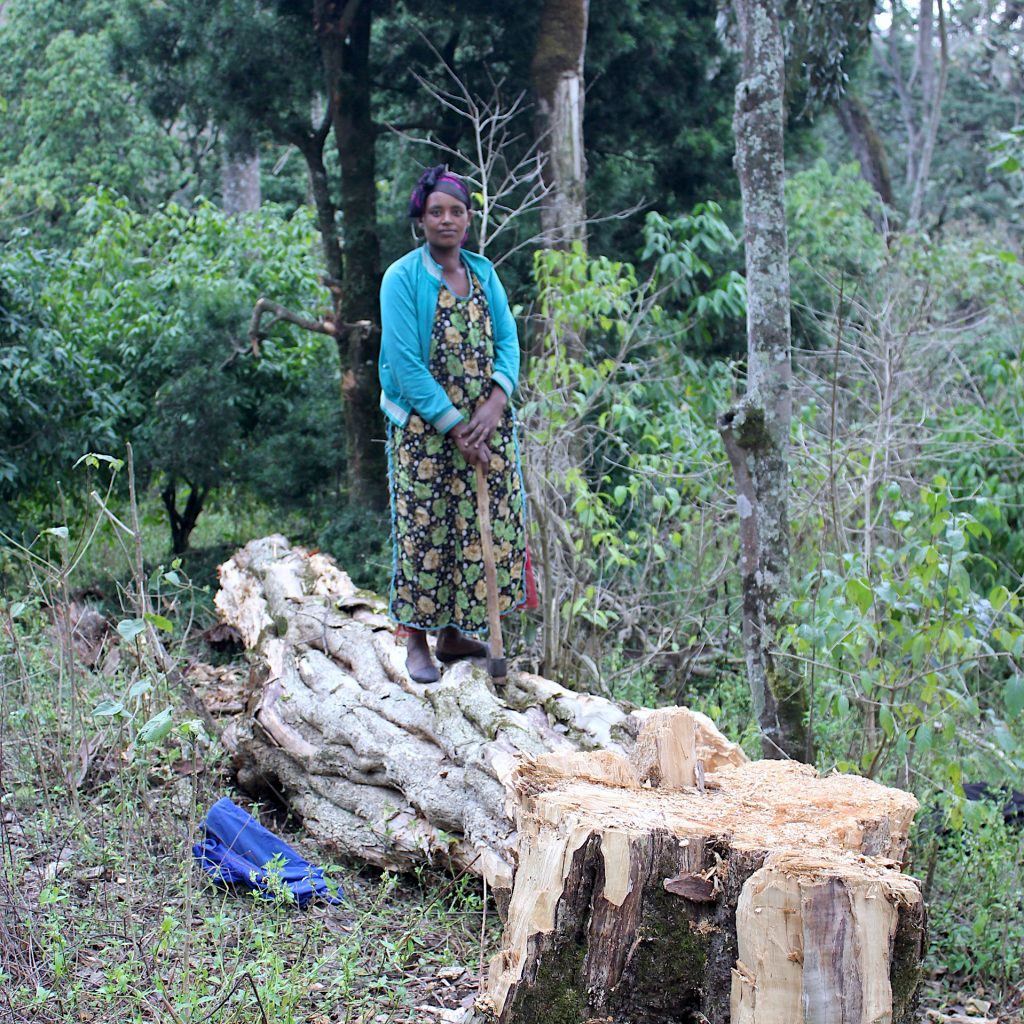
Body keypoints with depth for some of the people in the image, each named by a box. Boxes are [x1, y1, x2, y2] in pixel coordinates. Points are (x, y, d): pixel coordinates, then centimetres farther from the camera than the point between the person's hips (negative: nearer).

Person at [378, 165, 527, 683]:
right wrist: (455, 426, -17)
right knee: (424, 530, -1)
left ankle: (454, 632, 21)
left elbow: (507, 338, 5)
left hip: (486, 424, 6)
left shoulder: (482, 272, 9)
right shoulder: (402, 279, -9)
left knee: (484, 523, 8)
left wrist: (496, 401, -13)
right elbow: (406, 363, -14)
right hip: (425, 430, -5)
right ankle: (416, 643, 9)